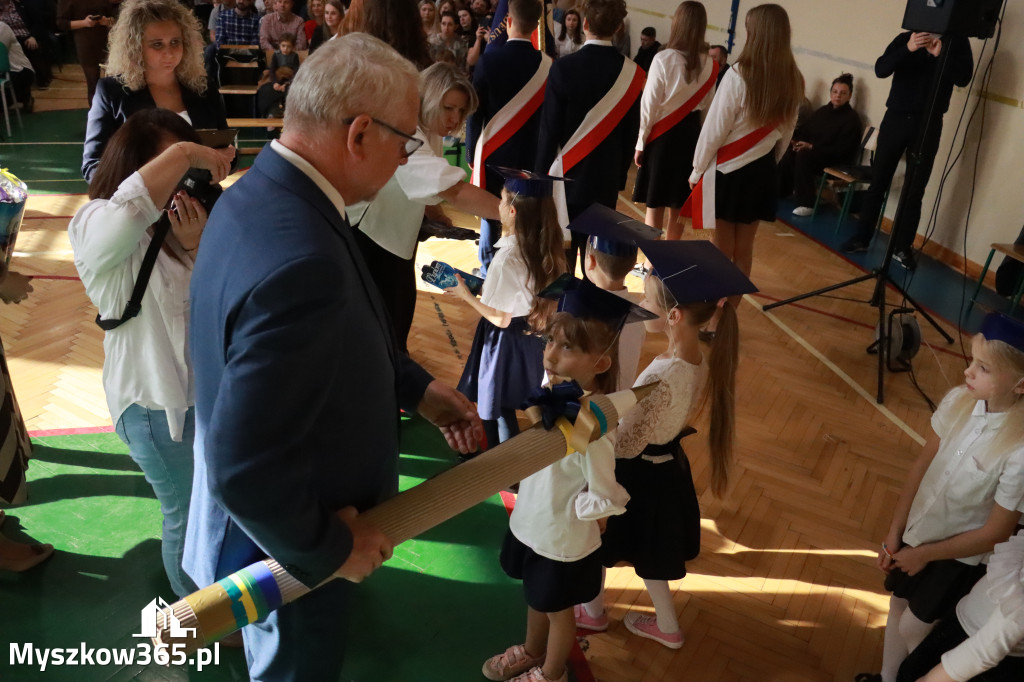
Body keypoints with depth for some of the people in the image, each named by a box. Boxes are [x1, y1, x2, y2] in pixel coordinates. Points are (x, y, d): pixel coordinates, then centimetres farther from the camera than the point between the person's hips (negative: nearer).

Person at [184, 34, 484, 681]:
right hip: (287, 553, -8)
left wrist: (417, 388, 2)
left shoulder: (263, 192, -7)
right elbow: (245, 469, -37)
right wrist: (330, 548, -21)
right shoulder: (301, 262, -39)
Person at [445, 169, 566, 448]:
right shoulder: (546, 248, -6)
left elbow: (500, 318, -21)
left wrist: (466, 294, -9)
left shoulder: (507, 259, -29)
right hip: (531, 338, 8)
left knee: (494, 410, 12)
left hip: (505, 343, -7)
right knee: (505, 409, 24)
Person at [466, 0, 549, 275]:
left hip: (492, 150, -1)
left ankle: (489, 274, 16)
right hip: (529, 153, 1)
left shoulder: (489, 59, -10)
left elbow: (475, 110, -7)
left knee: (490, 215, 9)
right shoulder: (546, 64, -6)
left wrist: (471, 151, 4)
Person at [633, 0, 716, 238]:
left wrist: (640, 143, -3)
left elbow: (649, 105, -11)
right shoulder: (709, 64, -1)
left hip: (662, 136, -4)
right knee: (678, 206, 13)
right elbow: (708, 107, 8)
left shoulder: (663, 59, -14)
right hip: (691, 135, 4)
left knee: (654, 205, 6)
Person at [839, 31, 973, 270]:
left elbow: (963, 78, -9)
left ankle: (903, 247, 8)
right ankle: (861, 237, 12)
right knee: (878, 183, 4)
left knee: (915, 190, 2)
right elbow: (881, 69, -9)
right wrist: (908, 49, -23)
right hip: (895, 119, 1)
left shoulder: (958, 42, 3)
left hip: (928, 125, -1)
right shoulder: (905, 38, 5)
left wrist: (940, 54, -20)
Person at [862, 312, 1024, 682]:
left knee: (913, 628, 13)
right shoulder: (958, 401, -19)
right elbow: (922, 466, -6)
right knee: (897, 608, 23)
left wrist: (925, 554, -9)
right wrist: (894, 533, 0)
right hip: (917, 531, 5)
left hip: (961, 557, -5)